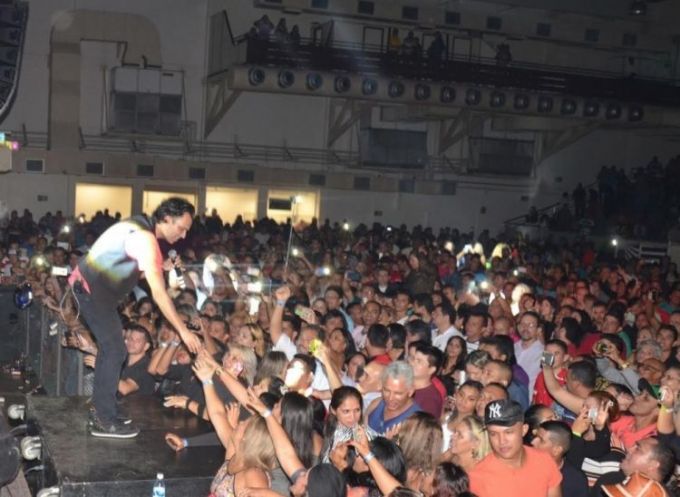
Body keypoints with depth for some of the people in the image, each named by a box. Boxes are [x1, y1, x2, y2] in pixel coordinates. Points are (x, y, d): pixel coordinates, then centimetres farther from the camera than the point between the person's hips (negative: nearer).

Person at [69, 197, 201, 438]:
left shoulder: (141, 228, 7)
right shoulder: (145, 239, -24)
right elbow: (158, 293, -26)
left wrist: (161, 267, -1)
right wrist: (183, 330, -24)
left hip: (91, 287, 10)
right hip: (91, 290, -10)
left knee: (110, 348, 15)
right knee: (115, 350, -8)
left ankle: (101, 410, 23)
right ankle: (105, 421, -1)